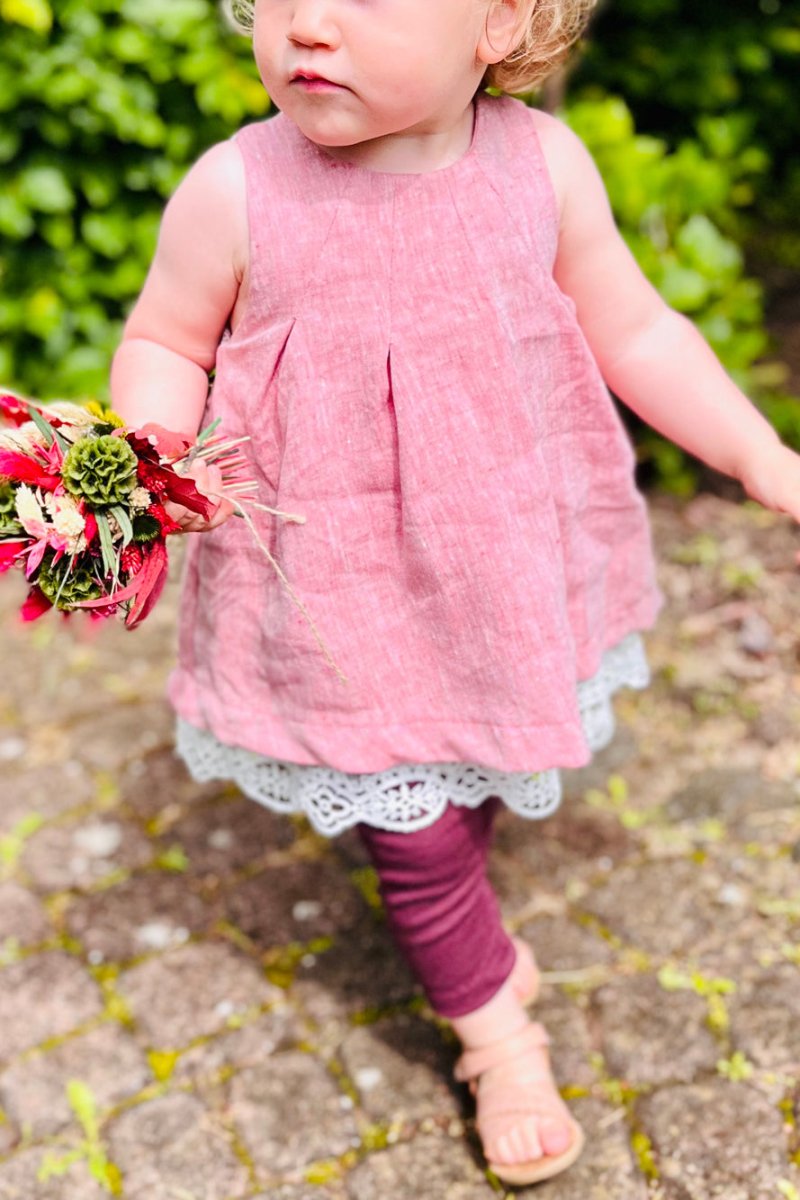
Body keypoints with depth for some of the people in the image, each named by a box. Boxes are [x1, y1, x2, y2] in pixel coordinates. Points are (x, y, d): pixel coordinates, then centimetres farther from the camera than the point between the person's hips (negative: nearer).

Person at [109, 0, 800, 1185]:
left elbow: (633, 331, 1)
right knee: (414, 832, 8)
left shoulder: (543, 164, -11)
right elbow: (166, 343, -2)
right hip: (342, 597, -3)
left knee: (472, 787, 26)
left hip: (506, 570, 3)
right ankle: (496, 1027, 38)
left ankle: (458, 937, 59)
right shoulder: (236, 192, -18)